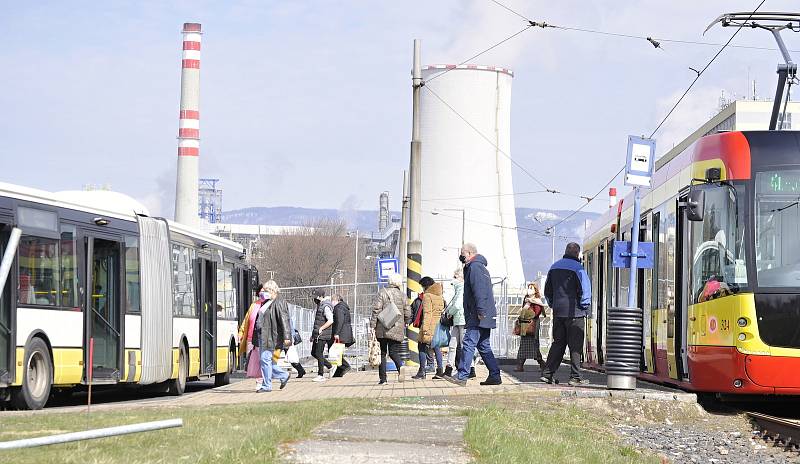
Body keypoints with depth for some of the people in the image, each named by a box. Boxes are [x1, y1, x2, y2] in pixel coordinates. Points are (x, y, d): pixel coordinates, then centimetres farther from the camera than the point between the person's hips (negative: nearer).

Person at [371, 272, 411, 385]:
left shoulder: (382, 293, -3)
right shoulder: (402, 295, 4)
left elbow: (376, 310, -8)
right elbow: (407, 312, 5)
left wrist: (372, 325, -5)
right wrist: (405, 322, 25)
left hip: (382, 329, -2)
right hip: (397, 329, 2)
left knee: (382, 353, 7)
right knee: (394, 352, 6)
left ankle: (382, 378, 3)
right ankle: (400, 366, -25)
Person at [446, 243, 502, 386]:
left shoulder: (475, 268, -10)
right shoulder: (481, 267, 24)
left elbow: (479, 291, -21)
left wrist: (480, 311, -25)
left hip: (478, 317, -11)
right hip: (484, 317, 11)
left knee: (469, 343, -13)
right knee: (484, 346, 12)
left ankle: (462, 376, -17)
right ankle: (494, 376, 12)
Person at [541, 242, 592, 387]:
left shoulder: (554, 267, 11)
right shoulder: (577, 268, -11)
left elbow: (547, 291, 18)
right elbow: (585, 290, -14)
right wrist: (586, 309, -3)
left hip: (558, 312, 6)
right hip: (574, 312, -6)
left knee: (558, 343, 13)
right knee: (575, 345, -1)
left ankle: (547, 374, 8)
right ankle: (575, 377, -2)